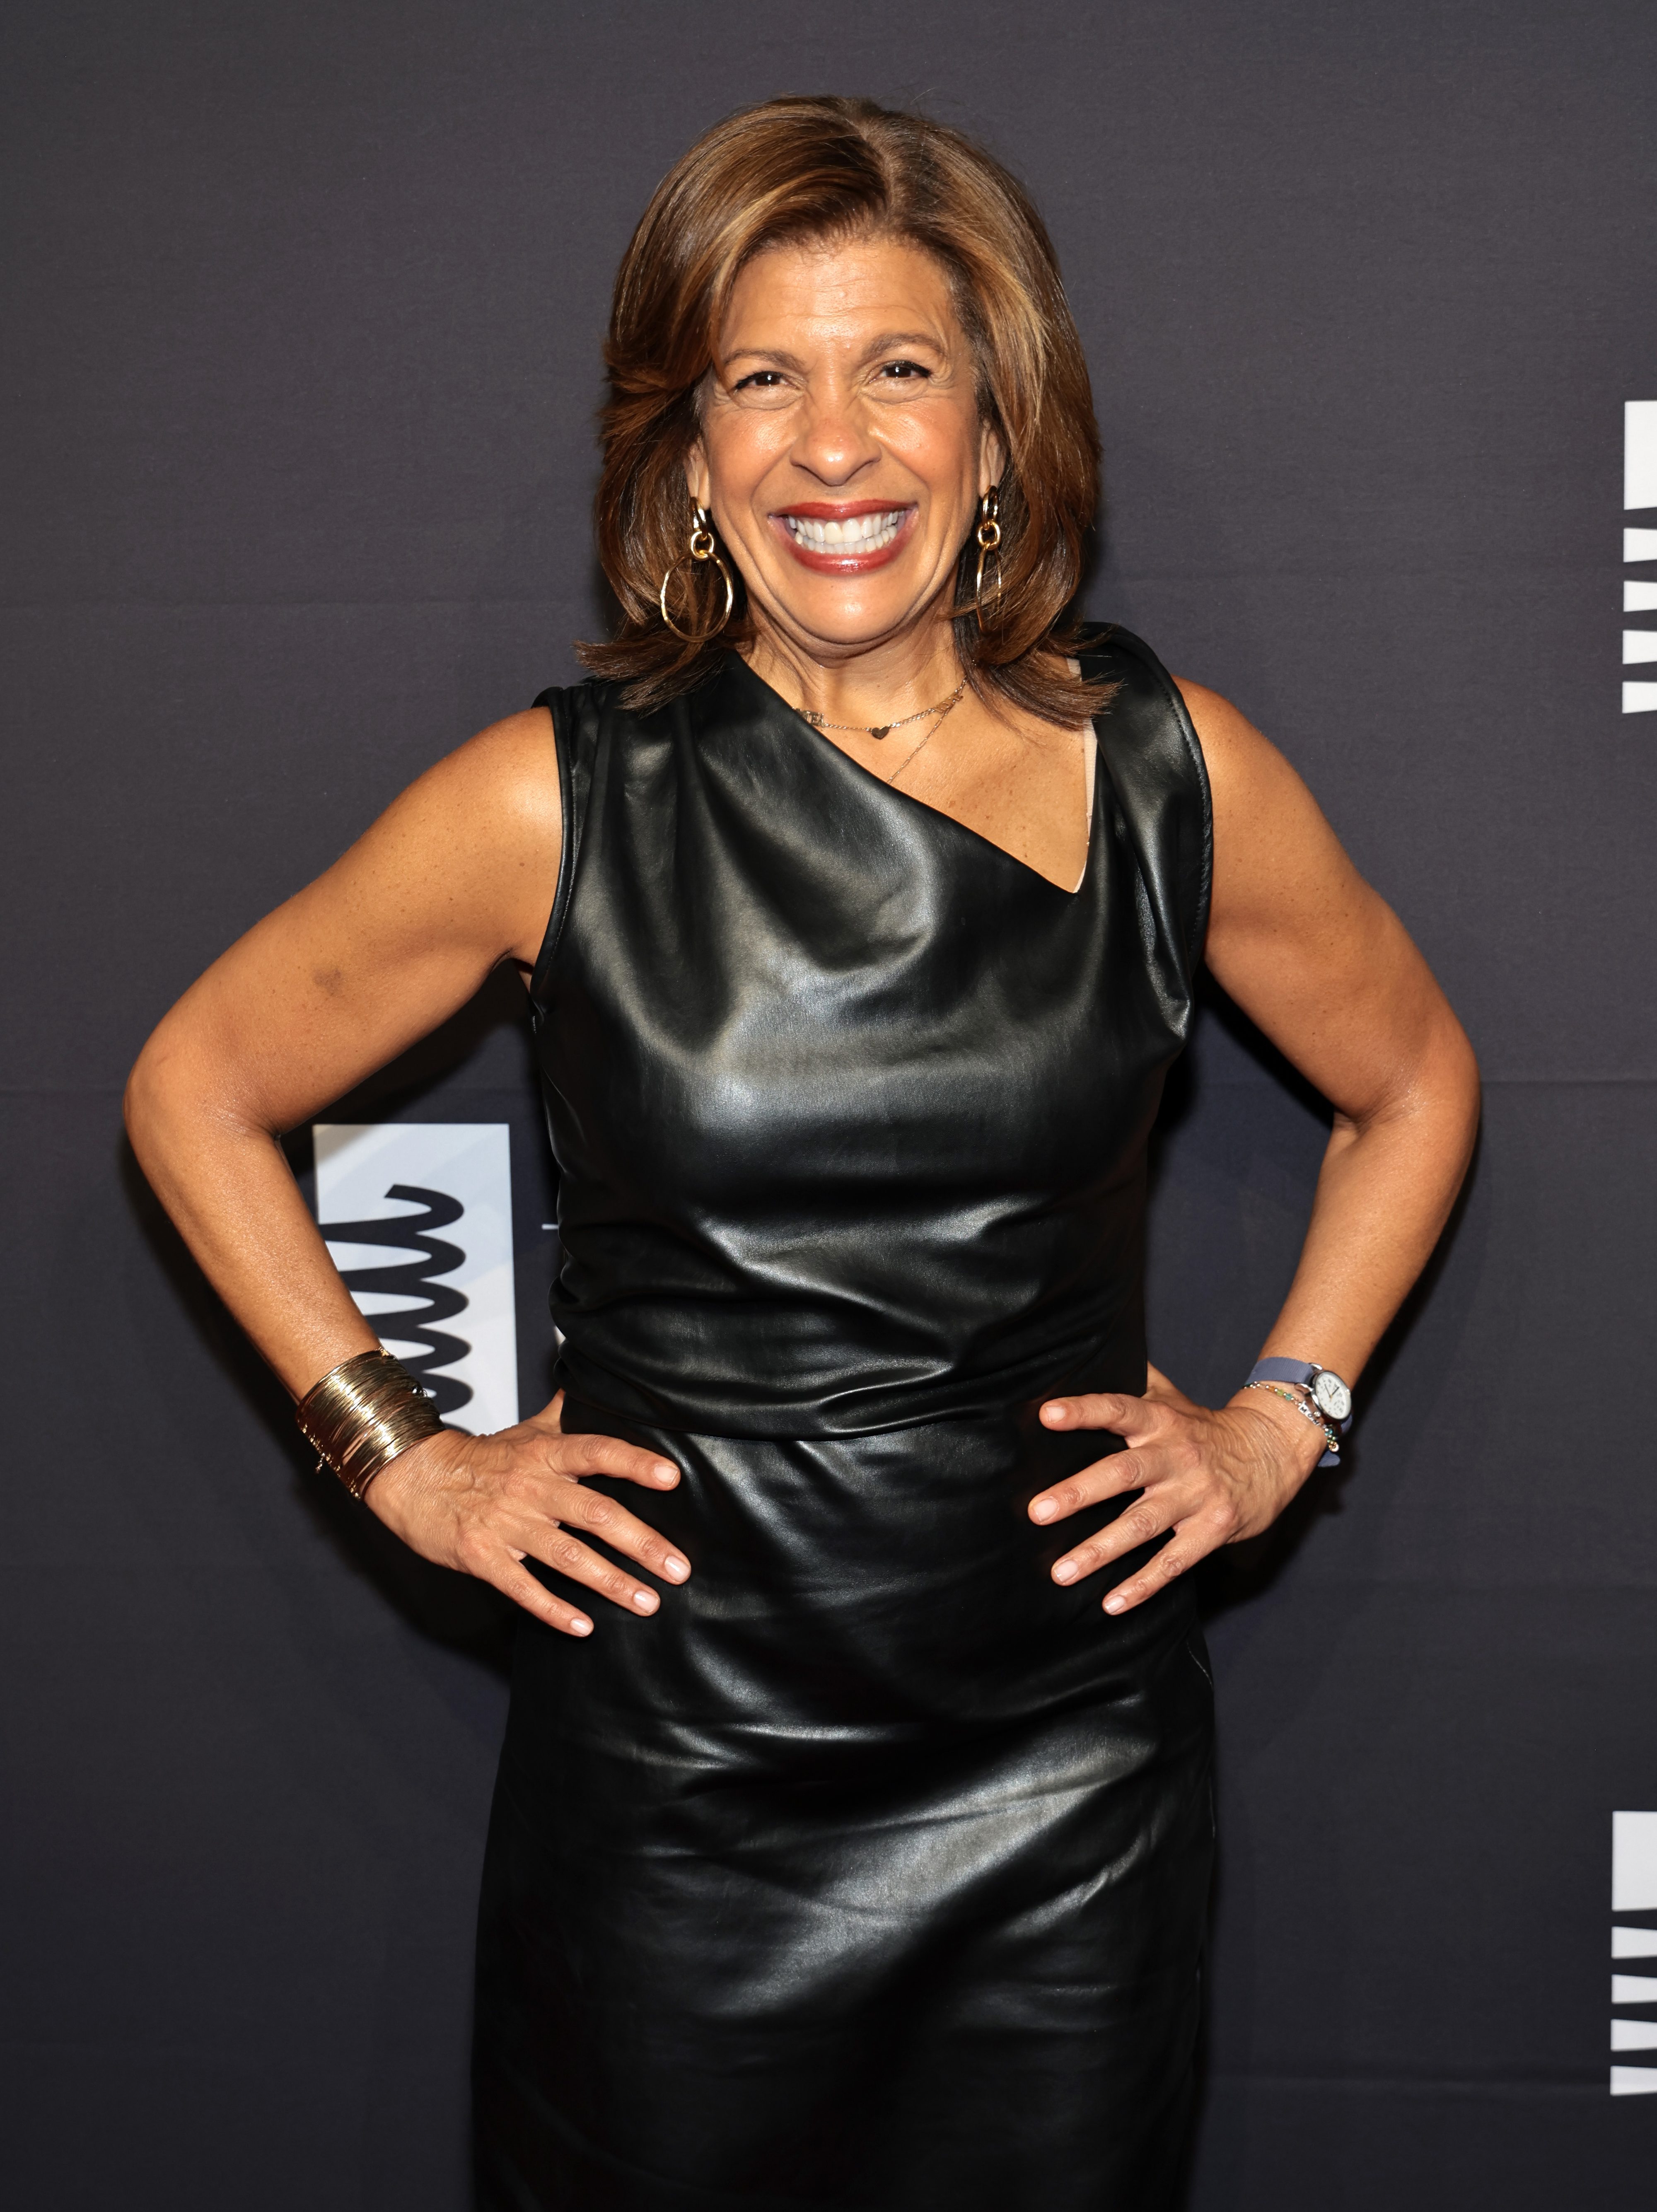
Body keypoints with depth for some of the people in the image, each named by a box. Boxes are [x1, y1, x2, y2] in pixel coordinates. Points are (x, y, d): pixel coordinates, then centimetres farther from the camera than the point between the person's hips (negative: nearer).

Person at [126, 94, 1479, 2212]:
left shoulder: (1169, 771, -4)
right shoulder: (556, 803, -8)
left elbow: (1411, 1083, 14)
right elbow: (194, 1089, 5)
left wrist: (1280, 1421, 5)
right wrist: (397, 1455, 0)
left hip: (1070, 1780, 2)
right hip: (669, 1776, -1)